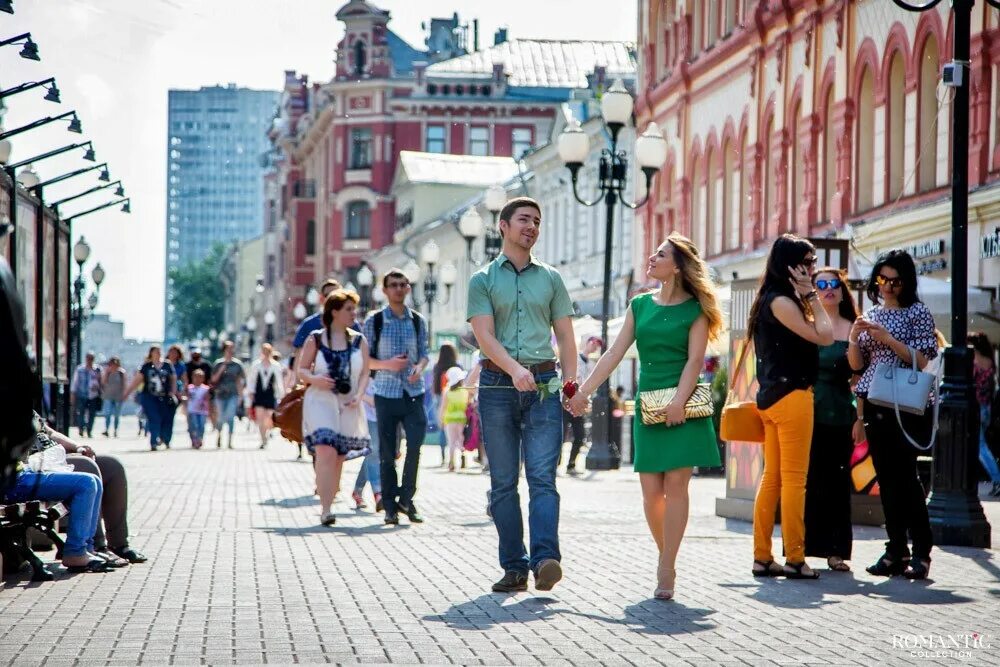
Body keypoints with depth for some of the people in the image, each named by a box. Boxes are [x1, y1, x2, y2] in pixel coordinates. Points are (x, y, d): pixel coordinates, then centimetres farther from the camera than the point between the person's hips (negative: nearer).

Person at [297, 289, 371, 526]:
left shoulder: (359, 341, 9)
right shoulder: (315, 339, 2)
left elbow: (365, 373, 8)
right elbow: (302, 369, 6)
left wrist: (358, 396, -9)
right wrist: (314, 379, -15)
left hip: (348, 406, 4)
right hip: (320, 400, -3)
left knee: (339, 458, 7)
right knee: (326, 452, -19)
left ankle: (328, 504, 20)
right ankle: (325, 509, -22)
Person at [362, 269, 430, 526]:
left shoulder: (418, 320, 9)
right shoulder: (374, 321, 2)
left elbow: (424, 353, 12)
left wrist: (419, 367, -9)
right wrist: (388, 364, -13)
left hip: (413, 392, 1)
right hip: (386, 393, -1)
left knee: (416, 443, -12)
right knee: (387, 452, 2)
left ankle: (406, 498, 4)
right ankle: (390, 506, 11)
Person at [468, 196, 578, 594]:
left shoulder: (551, 278, 15)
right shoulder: (483, 280, 8)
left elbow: (565, 337, 12)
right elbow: (485, 336, -5)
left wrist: (570, 383, -2)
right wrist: (514, 369, -22)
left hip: (544, 386, 1)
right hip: (498, 385, 0)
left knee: (542, 477, -12)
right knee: (503, 482, 1)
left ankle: (545, 559, -23)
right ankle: (514, 567, 4)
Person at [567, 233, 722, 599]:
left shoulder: (695, 309, 1)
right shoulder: (640, 305, 13)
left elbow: (695, 359, -7)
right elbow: (615, 353, 11)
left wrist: (679, 400, -20)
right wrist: (583, 391, 5)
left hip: (683, 407, -4)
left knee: (676, 484, -8)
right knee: (651, 491, 1)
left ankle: (666, 569, -7)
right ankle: (665, 556, 19)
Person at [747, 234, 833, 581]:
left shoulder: (770, 300, 17)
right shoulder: (782, 301, -12)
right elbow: (824, 336, -16)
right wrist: (810, 295, -10)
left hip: (772, 397, 10)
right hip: (791, 395, -10)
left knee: (772, 478, 9)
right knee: (794, 479, -6)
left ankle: (762, 558, 11)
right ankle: (795, 559, -5)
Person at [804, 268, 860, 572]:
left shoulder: (852, 330, 8)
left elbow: (859, 378, 8)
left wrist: (860, 418, 3)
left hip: (840, 415, 1)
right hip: (807, 412, -1)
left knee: (837, 482, 3)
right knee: (805, 480, -3)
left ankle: (836, 550, 9)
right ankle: (800, 549, 3)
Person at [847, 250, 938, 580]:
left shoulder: (917, 312, 0)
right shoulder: (870, 314, 15)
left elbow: (924, 360, -8)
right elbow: (857, 365, 16)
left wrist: (887, 339, -15)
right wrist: (854, 338, -3)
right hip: (874, 405, 6)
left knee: (904, 475, -10)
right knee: (886, 478, 4)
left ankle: (921, 552, -5)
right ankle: (896, 551, 8)